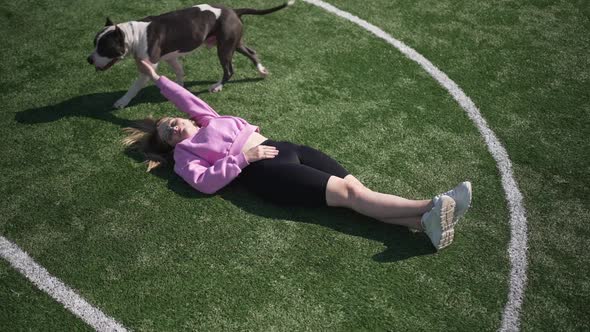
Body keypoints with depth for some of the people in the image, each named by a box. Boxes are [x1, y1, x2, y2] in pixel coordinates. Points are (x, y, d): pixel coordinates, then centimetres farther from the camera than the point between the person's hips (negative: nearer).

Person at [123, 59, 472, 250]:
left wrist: (157, 77, 44)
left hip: (282, 148, 7)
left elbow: (187, 98, 40)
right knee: (348, 192, -22)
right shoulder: (184, 155, 12)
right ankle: (431, 207, -31)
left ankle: (427, 221, -30)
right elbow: (206, 181, -5)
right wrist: (243, 158, -12)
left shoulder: (209, 121, 31)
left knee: (355, 185, -17)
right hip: (264, 171, -6)